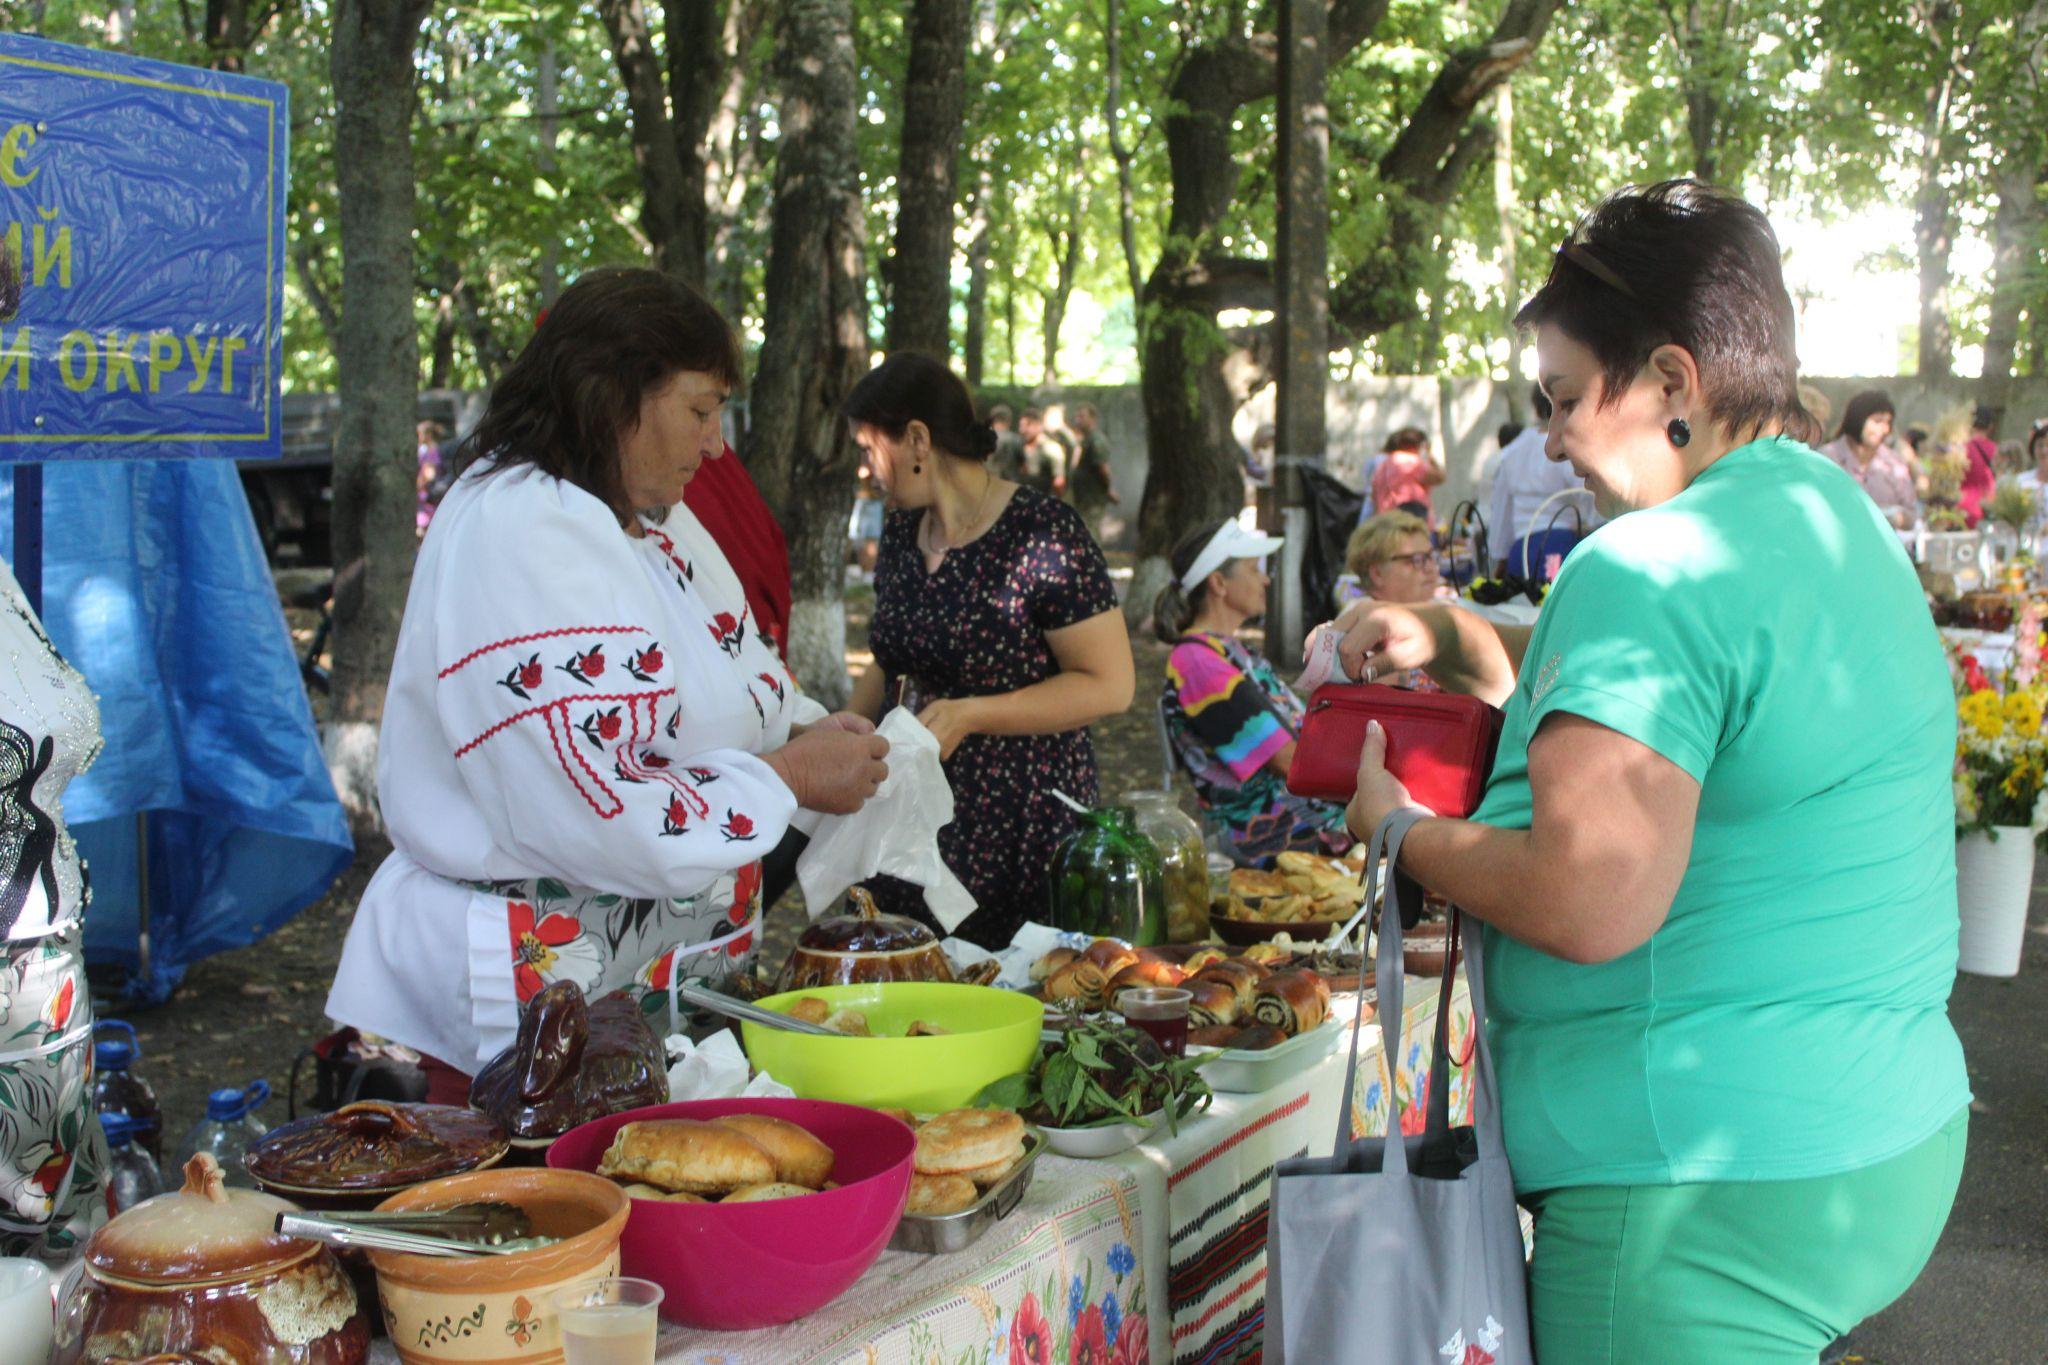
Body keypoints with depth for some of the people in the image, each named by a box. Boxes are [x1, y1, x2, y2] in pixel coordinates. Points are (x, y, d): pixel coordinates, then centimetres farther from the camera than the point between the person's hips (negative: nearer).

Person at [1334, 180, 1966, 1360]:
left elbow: (1592, 903, -29)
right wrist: (1448, 640, 15)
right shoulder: (1840, 520, 11)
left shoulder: (1651, 566, -21)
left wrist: (1402, 830, -13)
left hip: (1714, 1190, -10)